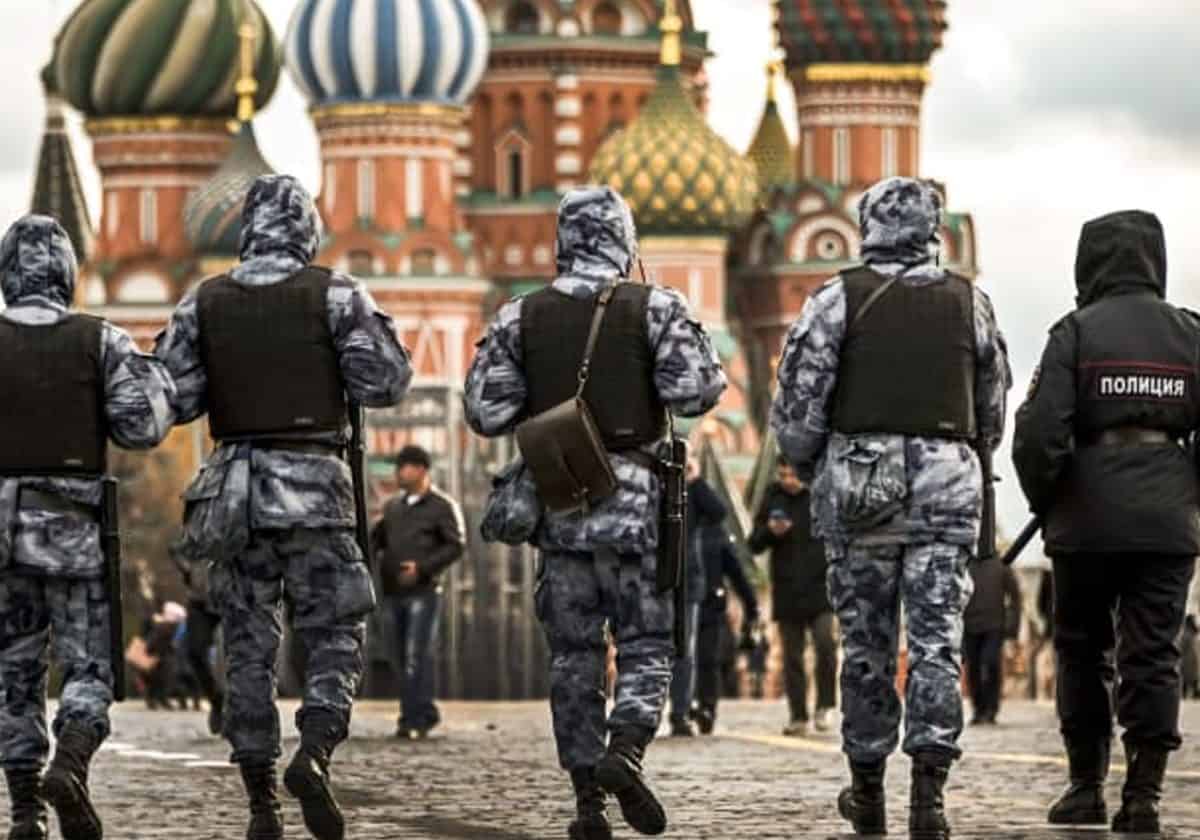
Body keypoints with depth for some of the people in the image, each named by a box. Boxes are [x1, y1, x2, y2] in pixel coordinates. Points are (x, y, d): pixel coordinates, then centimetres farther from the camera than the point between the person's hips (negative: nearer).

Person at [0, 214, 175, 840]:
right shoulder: (102, 342, -3)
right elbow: (140, 427, -6)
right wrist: (156, 374, 12)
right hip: (75, 529, -1)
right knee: (87, 667, 6)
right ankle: (69, 767, -21)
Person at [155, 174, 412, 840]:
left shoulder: (203, 303, 3)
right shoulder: (334, 294, -4)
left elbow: (168, 399, 2)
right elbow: (387, 383, -5)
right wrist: (368, 328, 12)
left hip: (234, 492, 3)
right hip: (314, 486, -2)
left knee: (248, 647, 8)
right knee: (334, 636, 5)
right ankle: (314, 755, -20)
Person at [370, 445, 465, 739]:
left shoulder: (443, 506, 0)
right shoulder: (393, 506, 18)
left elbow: (457, 546, -6)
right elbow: (378, 538, 21)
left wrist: (422, 567, -17)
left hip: (424, 592, -6)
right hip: (394, 592, 6)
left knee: (417, 657, -11)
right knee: (402, 658, 6)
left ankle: (413, 720, -11)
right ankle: (426, 714, 14)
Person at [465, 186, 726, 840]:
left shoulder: (520, 317, 3)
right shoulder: (655, 309, -4)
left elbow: (486, 412, 0)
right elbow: (695, 390, -13)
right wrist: (708, 370, 8)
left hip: (556, 498, 2)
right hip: (635, 498, -2)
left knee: (572, 652, 8)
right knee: (646, 641, 7)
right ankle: (625, 751, -18)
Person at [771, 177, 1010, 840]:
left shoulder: (839, 299, -2)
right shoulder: (969, 303, 6)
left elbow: (796, 402, -5)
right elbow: (993, 411, 13)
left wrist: (810, 469, 12)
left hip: (857, 481, -1)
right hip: (948, 484, 1)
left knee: (865, 643, 10)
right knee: (937, 643, -2)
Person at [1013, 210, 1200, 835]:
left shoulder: (1077, 333, -4)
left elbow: (1039, 432, -11)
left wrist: (1043, 502, 3)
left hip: (1089, 520, -2)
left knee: (1082, 650, 13)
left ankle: (1087, 785, 15)